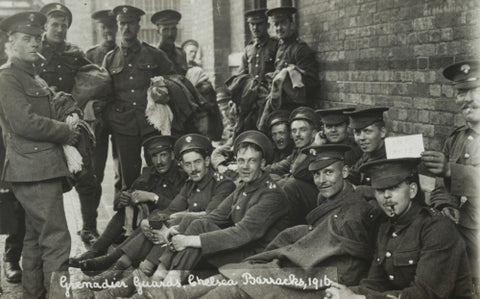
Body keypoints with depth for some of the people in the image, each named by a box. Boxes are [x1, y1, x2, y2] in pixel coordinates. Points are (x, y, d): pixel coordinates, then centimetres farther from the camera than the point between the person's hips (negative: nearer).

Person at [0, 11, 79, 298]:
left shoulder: (33, 76, 20)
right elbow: (24, 123, -19)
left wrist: (66, 126, 7)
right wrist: (66, 132, -10)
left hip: (44, 165, 10)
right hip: (34, 168, -10)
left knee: (36, 236, 18)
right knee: (56, 239, -11)